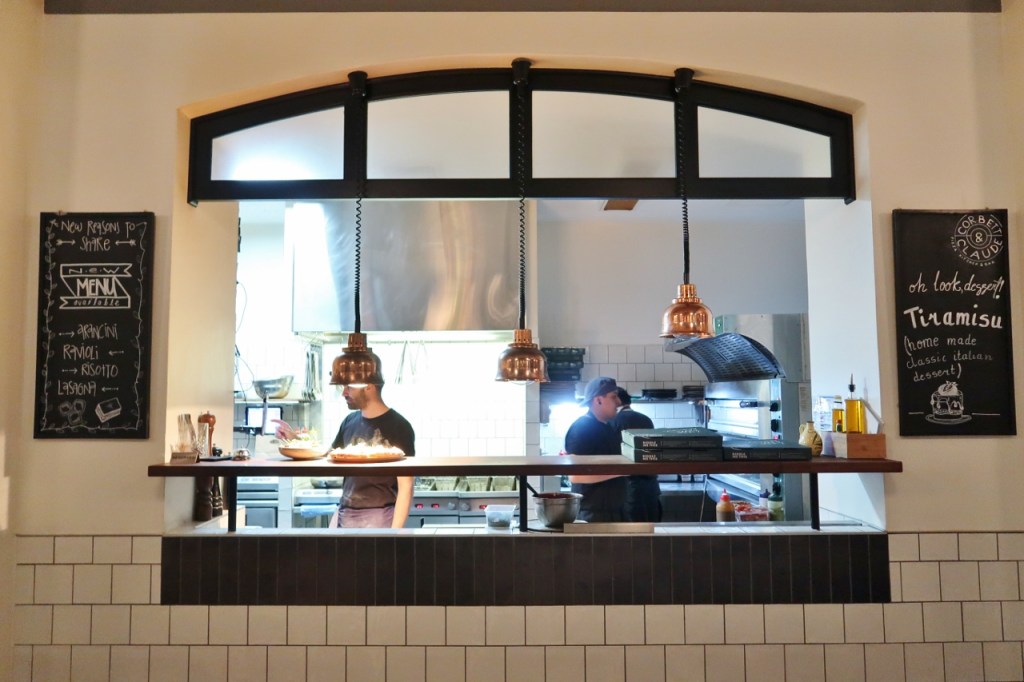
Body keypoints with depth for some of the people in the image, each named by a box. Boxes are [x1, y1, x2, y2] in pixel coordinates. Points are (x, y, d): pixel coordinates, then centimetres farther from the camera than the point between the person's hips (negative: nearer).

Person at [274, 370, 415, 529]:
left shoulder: (398, 426, -11)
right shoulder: (350, 421, 7)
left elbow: (405, 486, -13)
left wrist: (394, 532, -18)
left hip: (378, 517, -6)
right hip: (343, 514, 6)